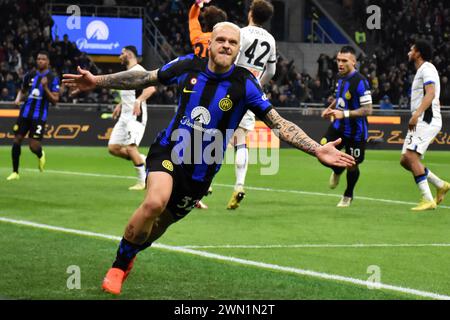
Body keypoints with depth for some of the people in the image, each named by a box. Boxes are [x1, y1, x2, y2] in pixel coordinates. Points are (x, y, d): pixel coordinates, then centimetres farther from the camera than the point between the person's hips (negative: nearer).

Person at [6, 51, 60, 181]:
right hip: (25, 113, 4)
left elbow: (55, 100, -8)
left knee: (34, 146, -7)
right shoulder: (30, 75, 7)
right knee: (17, 140, -2)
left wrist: (45, 87, -22)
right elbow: (22, 90, 23)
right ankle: (15, 172, 10)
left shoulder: (53, 78, -4)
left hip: (39, 116, -4)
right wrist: (18, 98, 1)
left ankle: (40, 155, 31)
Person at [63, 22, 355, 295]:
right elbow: (146, 78, 9)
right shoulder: (189, 66, -6)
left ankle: (128, 256, 44)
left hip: (201, 170, 1)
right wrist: (99, 81, 6)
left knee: (160, 223, 10)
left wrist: (317, 150, -26)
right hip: (169, 151, -1)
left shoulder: (244, 84, -12)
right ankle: (119, 265, -7)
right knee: (155, 202, -28)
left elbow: (279, 123, -14)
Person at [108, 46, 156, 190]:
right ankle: (142, 160, 14)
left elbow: (151, 88, -27)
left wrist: (139, 100, -39)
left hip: (136, 115, -10)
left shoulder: (138, 70, -12)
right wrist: (120, 105, 29)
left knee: (130, 147, -16)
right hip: (124, 115, 10)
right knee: (113, 147, 2)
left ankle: (143, 181, -6)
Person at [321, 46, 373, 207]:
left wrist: (344, 114, -32)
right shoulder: (341, 77, 3)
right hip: (338, 127, 6)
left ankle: (348, 196, 31)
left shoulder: (360, 82, -23)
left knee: (352, 165, 7)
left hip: (355, 131, -6)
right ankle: (337, 171, 28)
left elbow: (368, 109, -25)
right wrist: (330, 108, 4)